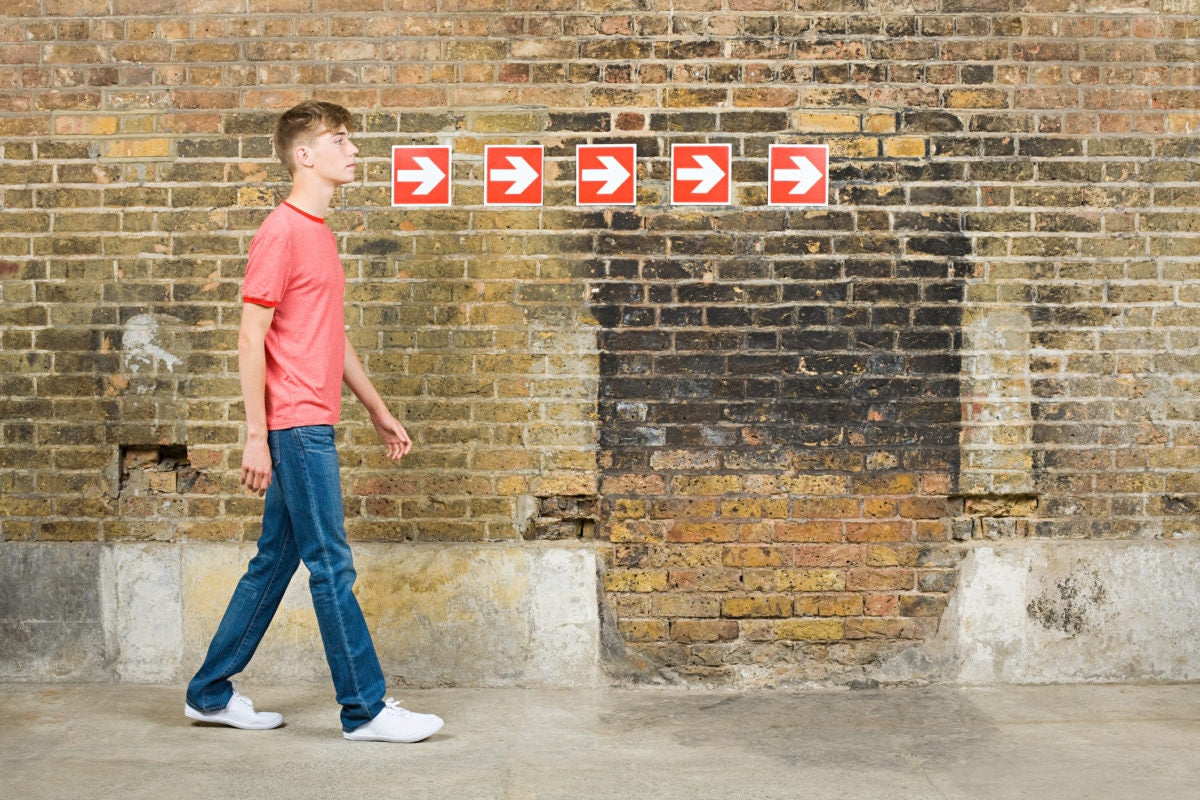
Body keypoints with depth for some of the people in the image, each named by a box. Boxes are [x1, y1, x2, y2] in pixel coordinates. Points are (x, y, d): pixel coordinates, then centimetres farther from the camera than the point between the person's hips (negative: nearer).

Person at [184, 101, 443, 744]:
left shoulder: (317, 232, 18)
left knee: (275, 561, 14)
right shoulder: (281, 232, -11)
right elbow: (250, 339, -14)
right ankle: (365, 709, 3)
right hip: (296, 426, -10)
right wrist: (256, 436, -17)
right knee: (331, 565, -4)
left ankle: (211, 694, 24)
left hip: (312, 426, 10)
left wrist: (378, 410, 23)